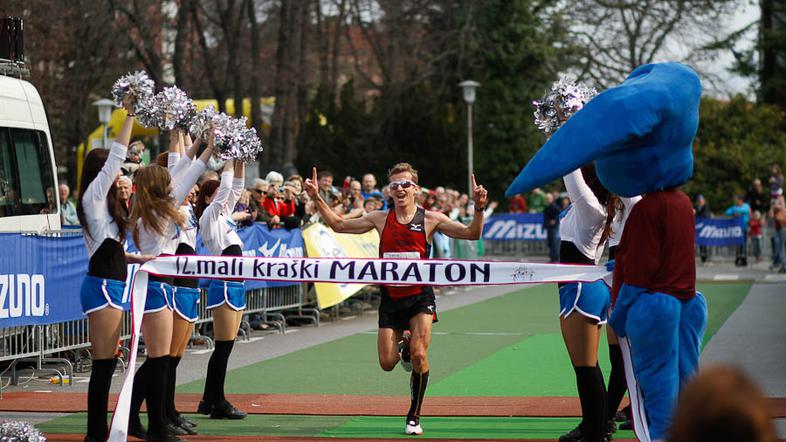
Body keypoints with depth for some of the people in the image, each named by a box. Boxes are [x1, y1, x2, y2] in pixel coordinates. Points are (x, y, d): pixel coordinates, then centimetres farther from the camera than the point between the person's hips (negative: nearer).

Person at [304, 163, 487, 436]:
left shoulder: (430, 219, -3)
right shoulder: (380, 219, 5)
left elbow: (471, 234, -9)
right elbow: (338, 225, 12)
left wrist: (478, 209, -26)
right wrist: (317, 199, 2)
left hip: (420, 298, -3)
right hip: (390, 299, 3)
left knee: (419, 355, -18)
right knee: (387, 363, -1)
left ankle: (414, 417, 1)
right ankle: (403, 348, 38)